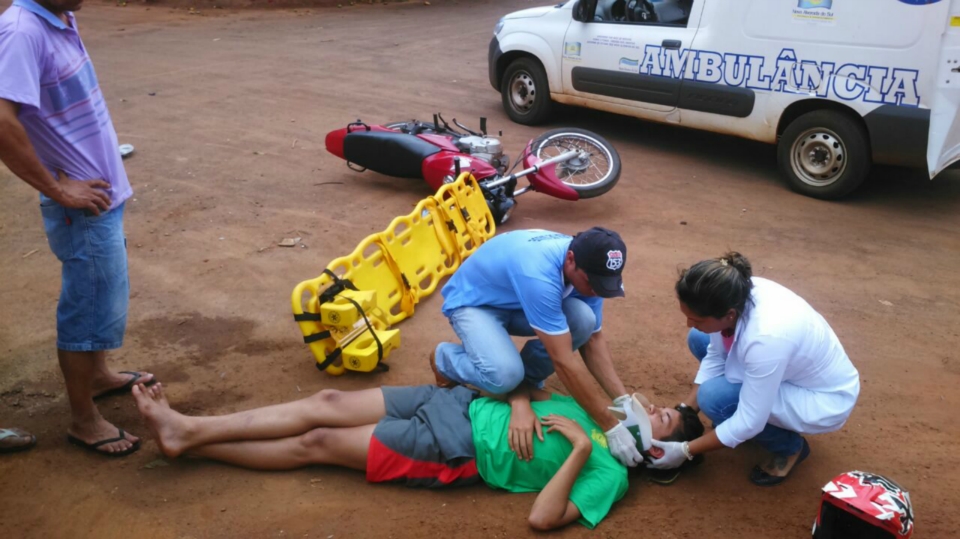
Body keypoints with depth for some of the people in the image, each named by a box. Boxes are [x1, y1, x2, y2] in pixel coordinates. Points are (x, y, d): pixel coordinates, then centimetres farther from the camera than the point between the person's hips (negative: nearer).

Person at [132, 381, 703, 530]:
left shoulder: (609, 474, -8)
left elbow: (542, 518, -22)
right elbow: (530, 383, 16)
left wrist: (581, 448, -24)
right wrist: (519, 405, -6)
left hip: (455, 453, -6)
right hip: (459, 404, 6)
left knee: (315, 443, -7)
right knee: (327, 403, -2)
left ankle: (189, 445, 8)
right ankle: (188, 428, 6)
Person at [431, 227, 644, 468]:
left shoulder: (586, 268, -18)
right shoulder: (539, 275, -42)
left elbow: (593, 339, -9)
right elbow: (563, 361, -40)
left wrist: (624, 400, -20)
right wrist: (611, 427, -36)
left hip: (516, 301, 6)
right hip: (471, 301, -6)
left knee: (584, 319, -23)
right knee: (504, 375, -33)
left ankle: (527, 378, 4)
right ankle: (444, 358, 1)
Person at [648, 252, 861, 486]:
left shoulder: (766, 337, -40)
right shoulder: (735, 295, -21)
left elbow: (749, 423, -30)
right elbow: (715, 357, -5)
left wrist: (685, 450, -21)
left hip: (824, 399, -7)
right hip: (792, 368, 7)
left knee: (714, 397, -24)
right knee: (699, 339, 0)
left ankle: (789, 447, 0)